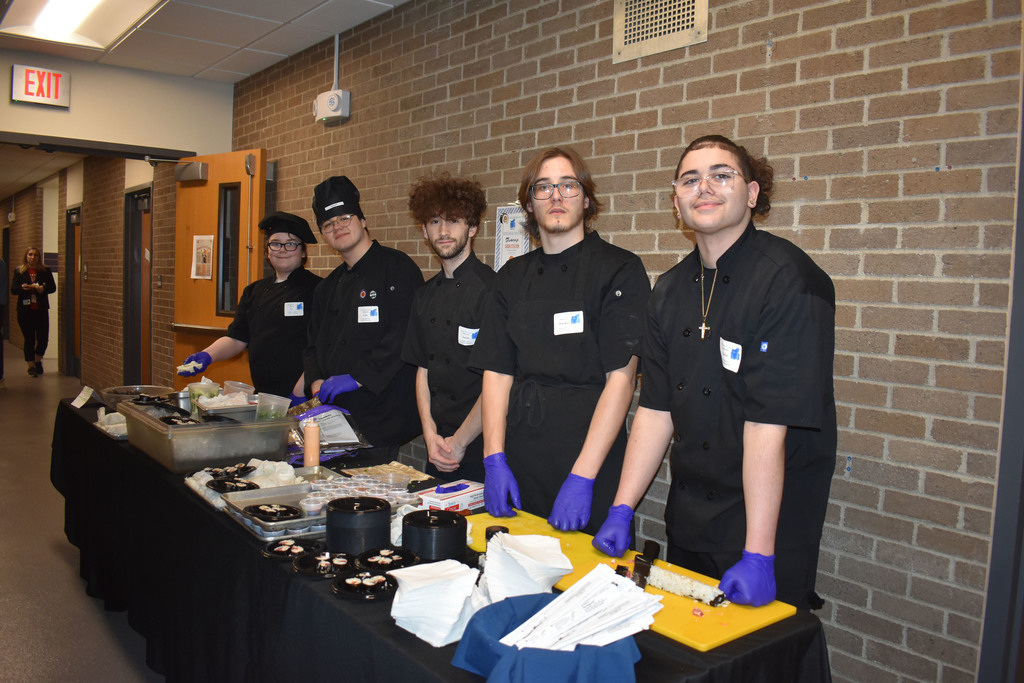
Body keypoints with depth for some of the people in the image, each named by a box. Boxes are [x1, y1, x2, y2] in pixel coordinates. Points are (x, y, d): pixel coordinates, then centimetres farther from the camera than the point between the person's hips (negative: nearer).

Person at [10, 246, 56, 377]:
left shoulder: (45, 271, 4)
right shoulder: (19, 271, 4)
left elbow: (53, 287, 3)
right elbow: (13, 289, -1)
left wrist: (43, 289, -17)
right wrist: (23, 288, -21)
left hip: (41, 309, 1)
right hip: (25, 310, -1)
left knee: (43, 338, 1)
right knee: (29, 339, 3)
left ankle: (37, 361, 27)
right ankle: (31, 365, 15)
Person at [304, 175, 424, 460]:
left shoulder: (397, 268, -6)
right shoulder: (327, 287, 18)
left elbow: (402, 336, -16)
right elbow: (314, 345, 19)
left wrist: (356, 378, -17)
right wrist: (318, 382, -1)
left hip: (382, 413, -6)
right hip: (334, 414, 7)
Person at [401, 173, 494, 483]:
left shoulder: (491, 289, -13)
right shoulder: (425, 296, 10)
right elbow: (423, 370, 12)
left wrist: (459, 442, -10)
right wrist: (431, 435, 0)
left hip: (479, 448, -6)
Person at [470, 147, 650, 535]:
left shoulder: (620, 270, -5)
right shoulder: (512, 277, 10)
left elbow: (621, 378, -12)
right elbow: (496, 372, 6)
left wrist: (582, 476, -18)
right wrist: (494, 460, -5)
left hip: (592, 458, -4)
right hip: (519, 461, 4)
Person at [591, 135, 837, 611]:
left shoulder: (788, 281, -18)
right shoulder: (671, 290, 3)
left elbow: (768, 426, -23)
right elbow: (656, 410, 4)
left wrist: (758, 554, -23)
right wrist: (622, 510, -1)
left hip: (769, 515, -6)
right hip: (687, 518, 6)